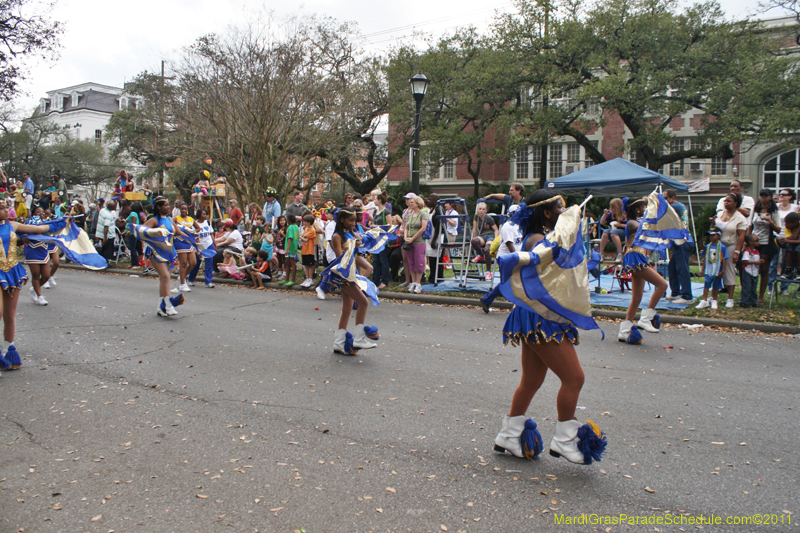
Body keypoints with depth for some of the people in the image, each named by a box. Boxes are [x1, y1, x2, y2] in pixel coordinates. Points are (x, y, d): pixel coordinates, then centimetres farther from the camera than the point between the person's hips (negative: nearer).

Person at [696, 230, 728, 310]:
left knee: (716, 286, 8)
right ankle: (704, 301, 6)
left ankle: (714, 301, 21)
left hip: (717, 271, -3)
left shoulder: (722, 247, -7)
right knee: (706, 284, 0)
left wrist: (722, 271, -7)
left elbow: (724, 259, -5)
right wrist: (703, 269, 12)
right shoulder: (707, 246, 5)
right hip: (708, 270, 3)